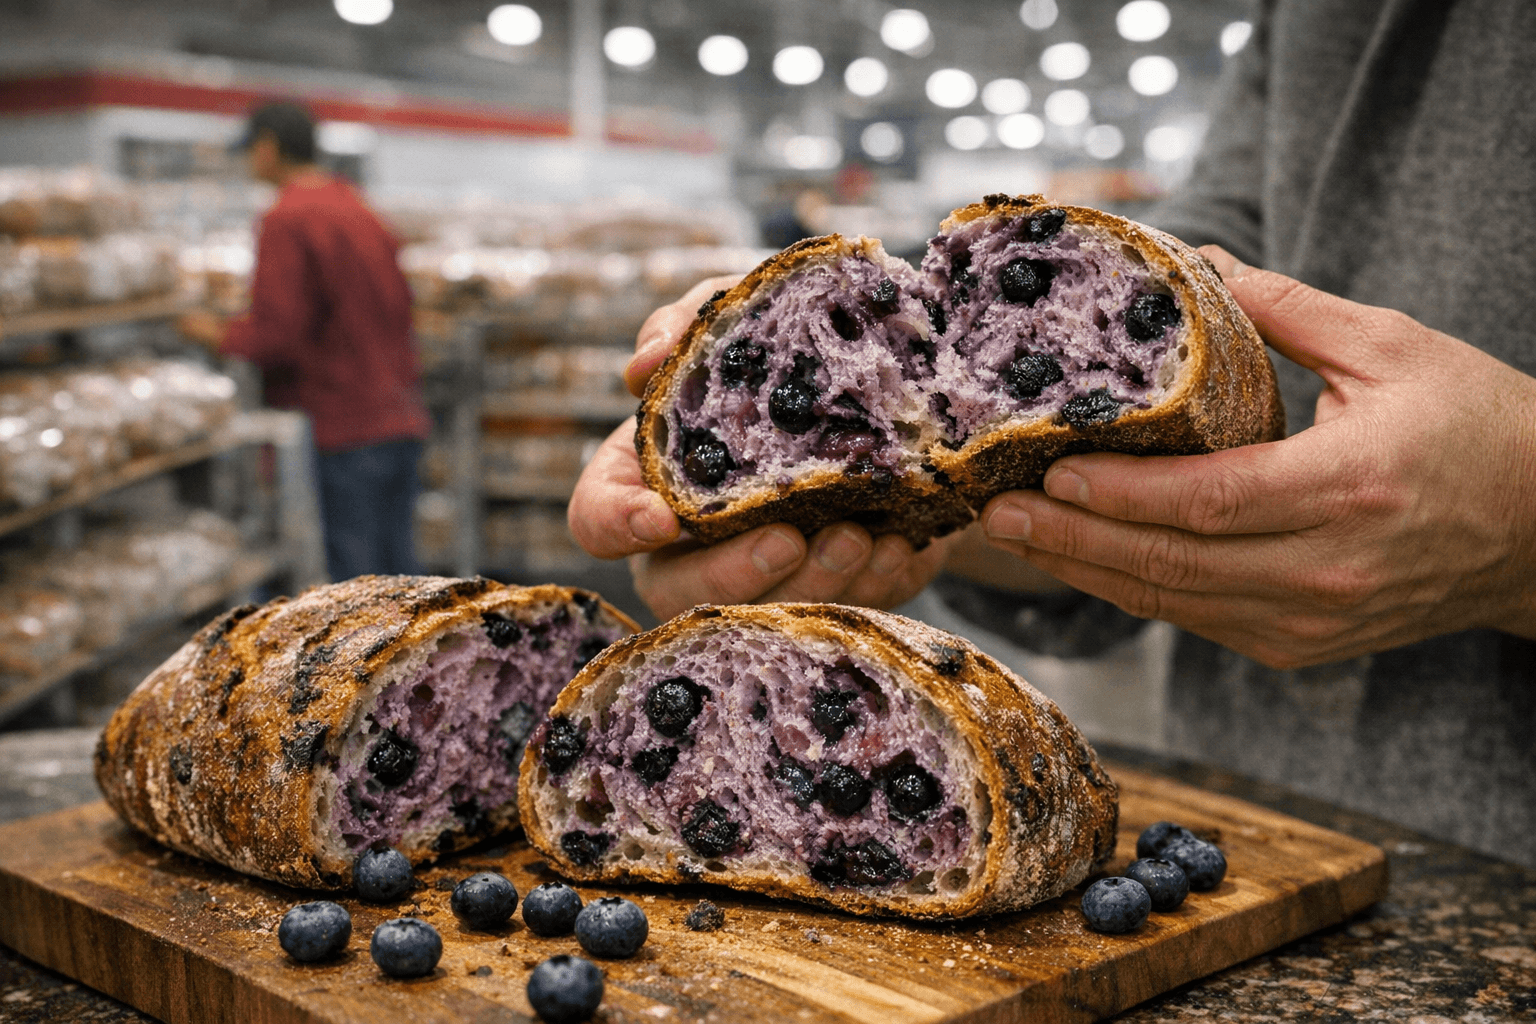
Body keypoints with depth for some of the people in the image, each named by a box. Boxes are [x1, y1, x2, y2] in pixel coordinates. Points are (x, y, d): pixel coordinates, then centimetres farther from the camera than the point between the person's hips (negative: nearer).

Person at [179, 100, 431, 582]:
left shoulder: (286, 220, -10)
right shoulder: (357, 209, 16)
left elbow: (276, 334, -15)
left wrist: (221, 334, 3)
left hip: (346, 427, -8)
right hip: (400, 419, 8)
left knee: (353, 575, -4)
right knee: (397, 565, 12)